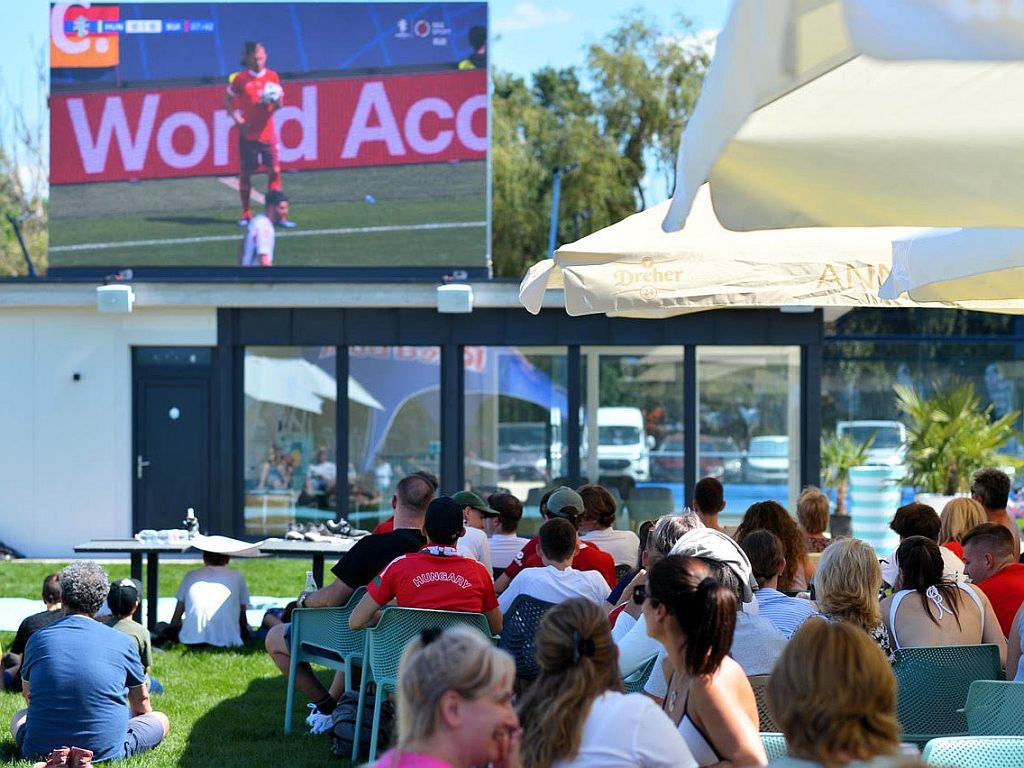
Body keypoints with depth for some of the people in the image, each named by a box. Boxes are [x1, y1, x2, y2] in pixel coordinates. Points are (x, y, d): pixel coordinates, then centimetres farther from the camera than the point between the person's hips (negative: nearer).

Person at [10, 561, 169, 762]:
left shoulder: (38, 639, 3)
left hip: (40, 751, 3)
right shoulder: (123, 643, -1)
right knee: (161, 719, 22)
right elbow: (141, 701, 16)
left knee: (19, 717, 36)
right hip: (104, 750, -2)